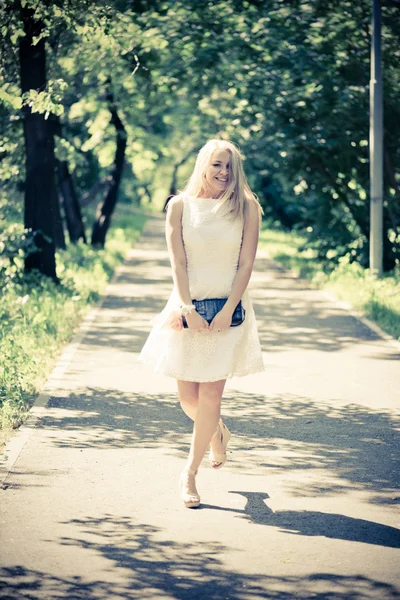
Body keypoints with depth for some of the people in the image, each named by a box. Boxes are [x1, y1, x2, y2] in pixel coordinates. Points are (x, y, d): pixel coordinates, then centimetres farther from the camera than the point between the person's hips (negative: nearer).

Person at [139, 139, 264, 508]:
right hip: (188, 308, 1)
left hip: (228, 310, -1)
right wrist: (188, 309, -12)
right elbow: (178, 263, -2)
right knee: (187, 395, 4)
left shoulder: (246, 208, 0)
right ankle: (220, 435, 36)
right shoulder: (180, 206, 2)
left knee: (210, 393, -5)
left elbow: (246, 264, -3)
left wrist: (227, 311, -12)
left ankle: (190, 473, 5)